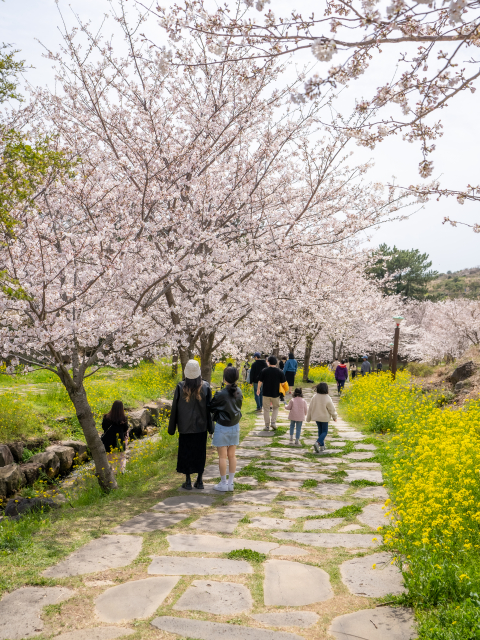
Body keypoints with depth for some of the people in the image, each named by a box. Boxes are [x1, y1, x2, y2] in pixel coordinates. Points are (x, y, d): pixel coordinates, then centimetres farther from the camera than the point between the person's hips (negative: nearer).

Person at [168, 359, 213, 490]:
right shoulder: (206, 387, -9)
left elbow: (175, 408, -6)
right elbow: (209, 407, -5)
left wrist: (172, 427, 4)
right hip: (201, 426, 1)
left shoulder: (180, 387, -12)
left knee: (185, 452, 11)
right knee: (200, 452, 13)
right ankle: (199, 480, 18)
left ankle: (188, 481, 14)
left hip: (185, 427, -1)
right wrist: (210, 427, 4)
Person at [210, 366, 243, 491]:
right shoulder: (239, 393, -3)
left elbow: (211, 408, -8)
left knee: (222, 456, 5)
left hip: (222, 427, -6)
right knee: (232, 455, 12)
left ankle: (223, 484, 13)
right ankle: (230, 483, 19)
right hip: (235, 426, 6)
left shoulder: (221, 394, -20)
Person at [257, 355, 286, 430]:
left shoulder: (264, 371, -8)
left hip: (266, 393, 0)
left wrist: (258, 389, 15)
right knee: (276, 408, 20)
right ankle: (273, 422, 6)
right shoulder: (280, 372, -7)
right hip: (276, 393, 1)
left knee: (266, 409, 9)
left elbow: (260, 381, -1)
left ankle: (267, 426, 10)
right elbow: (283, 383, -1)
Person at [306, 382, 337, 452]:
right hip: (324, 417, -4)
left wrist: (308, 418, 10)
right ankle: (317, 443, -17)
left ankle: (322, 446, 25)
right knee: (324, 432, 7)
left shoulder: (314, 397, -9)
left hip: (316, 417, 4)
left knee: (320, 430, 20)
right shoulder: (327, 399, -21)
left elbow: (310, 408, -1)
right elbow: (332, 409, -11)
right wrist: (334, 417, 7)